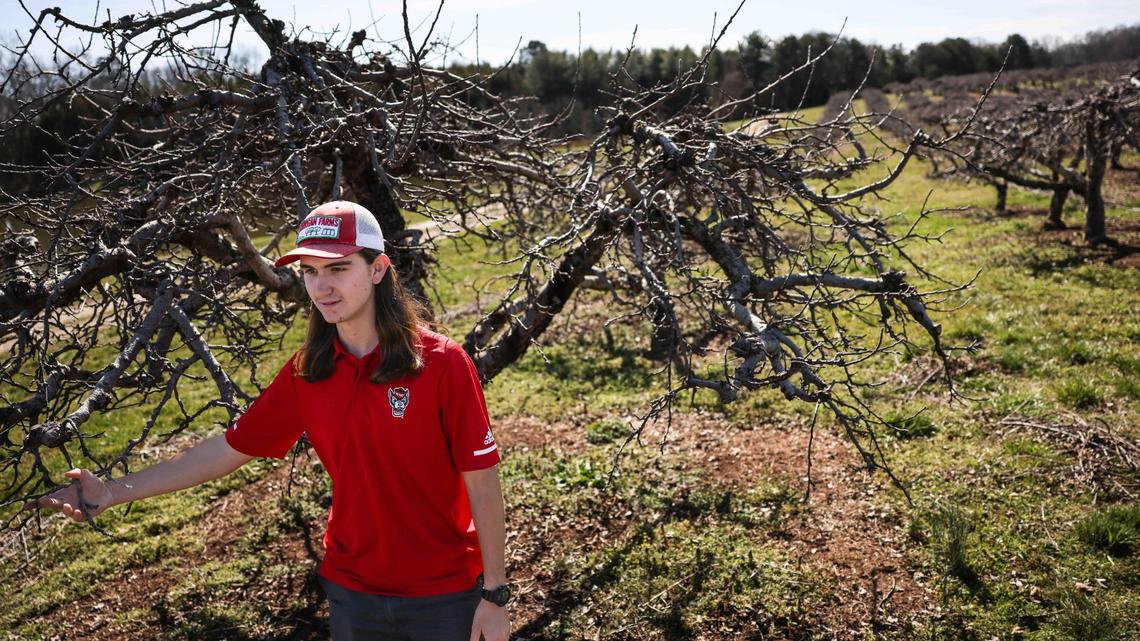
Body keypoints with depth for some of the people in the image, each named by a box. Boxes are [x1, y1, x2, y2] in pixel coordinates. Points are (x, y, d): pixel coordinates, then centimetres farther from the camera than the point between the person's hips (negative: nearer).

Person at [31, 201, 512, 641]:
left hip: (442, 597, -4)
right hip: (351, 591, 4)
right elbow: (230, 448, 3)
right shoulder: (306, 373, -3)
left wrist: (494, 593, -11)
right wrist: (116, 492, -3)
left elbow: (481, 480, -14)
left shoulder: (442, 364, -18)